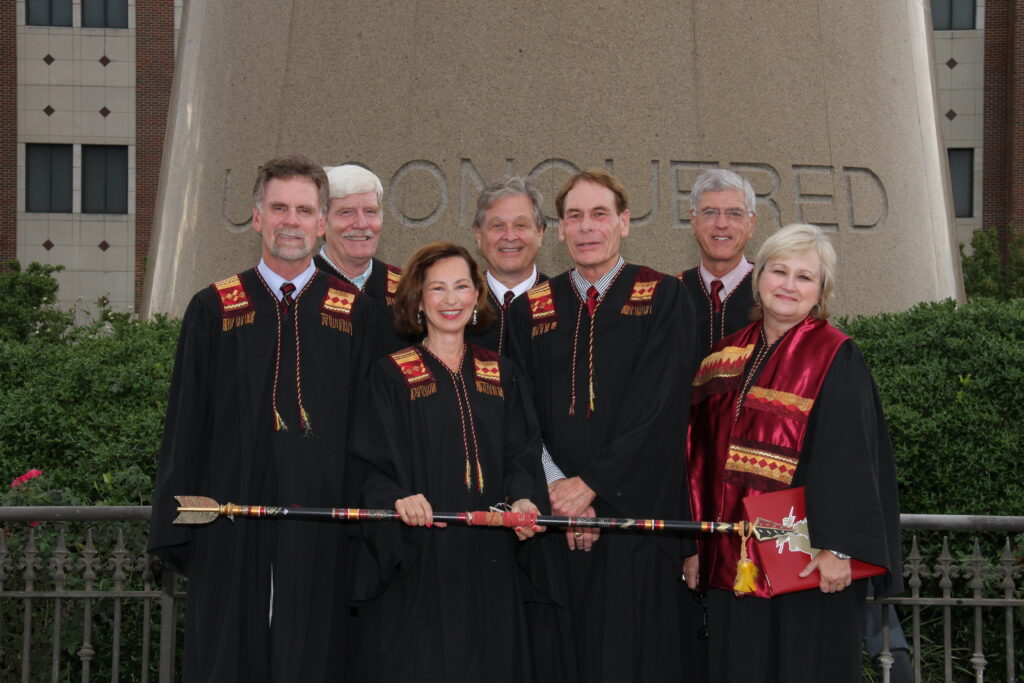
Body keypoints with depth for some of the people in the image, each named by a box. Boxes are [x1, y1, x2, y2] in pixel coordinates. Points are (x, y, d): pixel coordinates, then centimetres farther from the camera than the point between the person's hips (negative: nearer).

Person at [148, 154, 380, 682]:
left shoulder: (355, 316, 6)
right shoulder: (213, 311, 6)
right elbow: (185, 425, 5)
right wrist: (177, 528, 0)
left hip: (322, 528, 0)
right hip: (233, 532, 0)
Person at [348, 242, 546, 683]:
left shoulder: (500, 375, 13)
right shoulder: (392, 375, 2)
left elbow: (521, 455, 8)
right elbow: (373, 467, -4)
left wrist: (522, 498, -13)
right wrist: (397, 499, -25)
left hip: (487, 563, 3)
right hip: (417, 563, -3)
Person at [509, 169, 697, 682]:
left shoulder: (663, 299, 3)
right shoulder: (531, 311, 12)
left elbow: (659, 409, -6)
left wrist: (591, 483, -10)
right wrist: (556, 487, -10)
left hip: (635, 513, -3)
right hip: (553, 519, 3)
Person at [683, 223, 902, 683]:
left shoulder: (835, 359, -4)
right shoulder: (726, 359, 13)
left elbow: (849, 459, -12)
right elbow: (702, 459, 15)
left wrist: (838, 547, -19)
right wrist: (694, 543, 11)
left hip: (807, 561, -5)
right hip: (731, 559, 5)